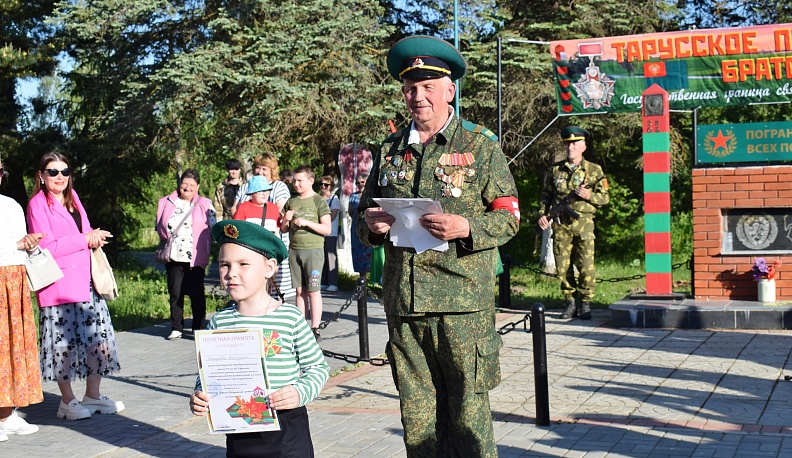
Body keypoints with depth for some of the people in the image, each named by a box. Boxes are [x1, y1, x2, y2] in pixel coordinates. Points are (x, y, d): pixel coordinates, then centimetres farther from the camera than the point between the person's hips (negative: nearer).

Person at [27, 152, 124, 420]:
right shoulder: (37, 204, -6)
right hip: (59, 284, -7)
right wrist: (85, 240, -12)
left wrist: (95, 237, 1)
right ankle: (67, 401, 8)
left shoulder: (73, 198, 17)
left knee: (98, 338, 7)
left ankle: (93, 395, 19)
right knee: (65, 341, -3)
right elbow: (47, 246, -14)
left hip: (86, 280, 7)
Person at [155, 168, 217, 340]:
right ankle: (176, 328, 11)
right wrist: (167, 236, 2)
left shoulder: (205, 205, 5)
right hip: (173, 256, 2)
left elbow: (214, 228, 1)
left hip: (195, 257, -2)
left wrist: (204, 248, -7)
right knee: (175, 293, 3)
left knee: (197, 293, 3)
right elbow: (159, 226, 17)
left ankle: (198, 328, 11)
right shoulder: (166, 203, 11)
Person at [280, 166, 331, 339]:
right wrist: (286, 220, -4)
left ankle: (315, 329, -4)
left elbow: (327, 229, -9)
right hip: (294, 250, 5)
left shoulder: (318, 201, -3)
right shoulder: (291, 202, 12)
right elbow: (283, 229, 17)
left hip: (313, 249, -5)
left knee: (313, 291, -5)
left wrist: (307, 222, -18)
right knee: (300, 290, 6)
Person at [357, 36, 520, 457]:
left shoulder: (481, 146, 4)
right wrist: (371, 225, -1)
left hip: (463, 302, -4)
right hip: (402, 302, 4)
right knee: (415, 414, 7)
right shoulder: (390, 150, 15)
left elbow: (508, 218, 2)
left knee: (468, 412, -1)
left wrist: (465, 228, -17)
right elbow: (365, 213, 23)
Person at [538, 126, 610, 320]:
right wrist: (542, 214, 2)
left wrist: (589, 195, -11)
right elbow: (545, 194, 16)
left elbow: (605, 198, 7)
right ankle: (569, 303, 14)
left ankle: (585, 304, 6)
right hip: (560, 224, 2)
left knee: (586, 266, -7)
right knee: (562, 266, 3)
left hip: (583, 223, -2)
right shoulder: (555, 169, 12)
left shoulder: (594, 170, 7)